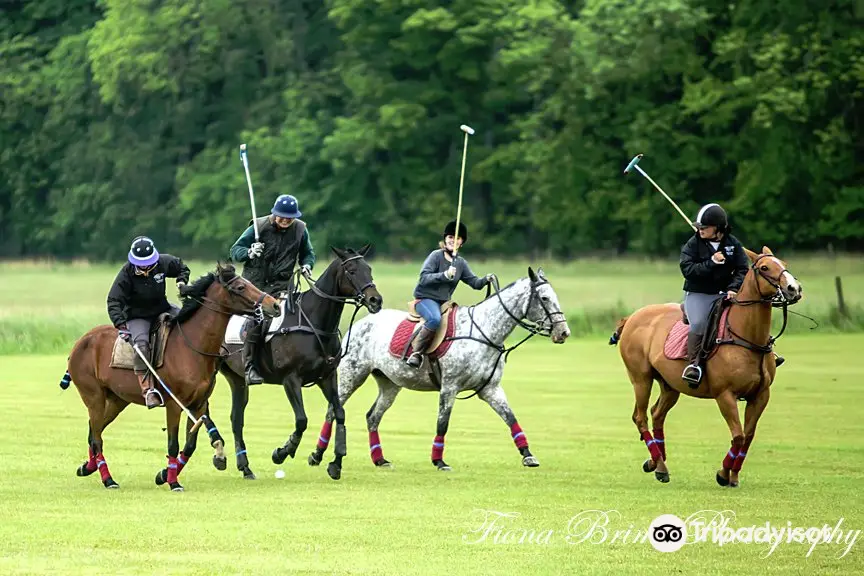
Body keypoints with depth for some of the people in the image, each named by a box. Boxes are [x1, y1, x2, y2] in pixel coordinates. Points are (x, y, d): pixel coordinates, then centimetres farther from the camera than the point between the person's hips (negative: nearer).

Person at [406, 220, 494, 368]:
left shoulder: (460, 263, 14)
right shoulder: (436, 256, -5)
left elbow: (474, 282, 10)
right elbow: (424, 278, -15)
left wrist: (486, 279, -11)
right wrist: (445, 275, -26)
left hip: (444, 302, 7)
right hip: (425, 298, -7)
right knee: (435, 319, -36)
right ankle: (416, 352, -30)